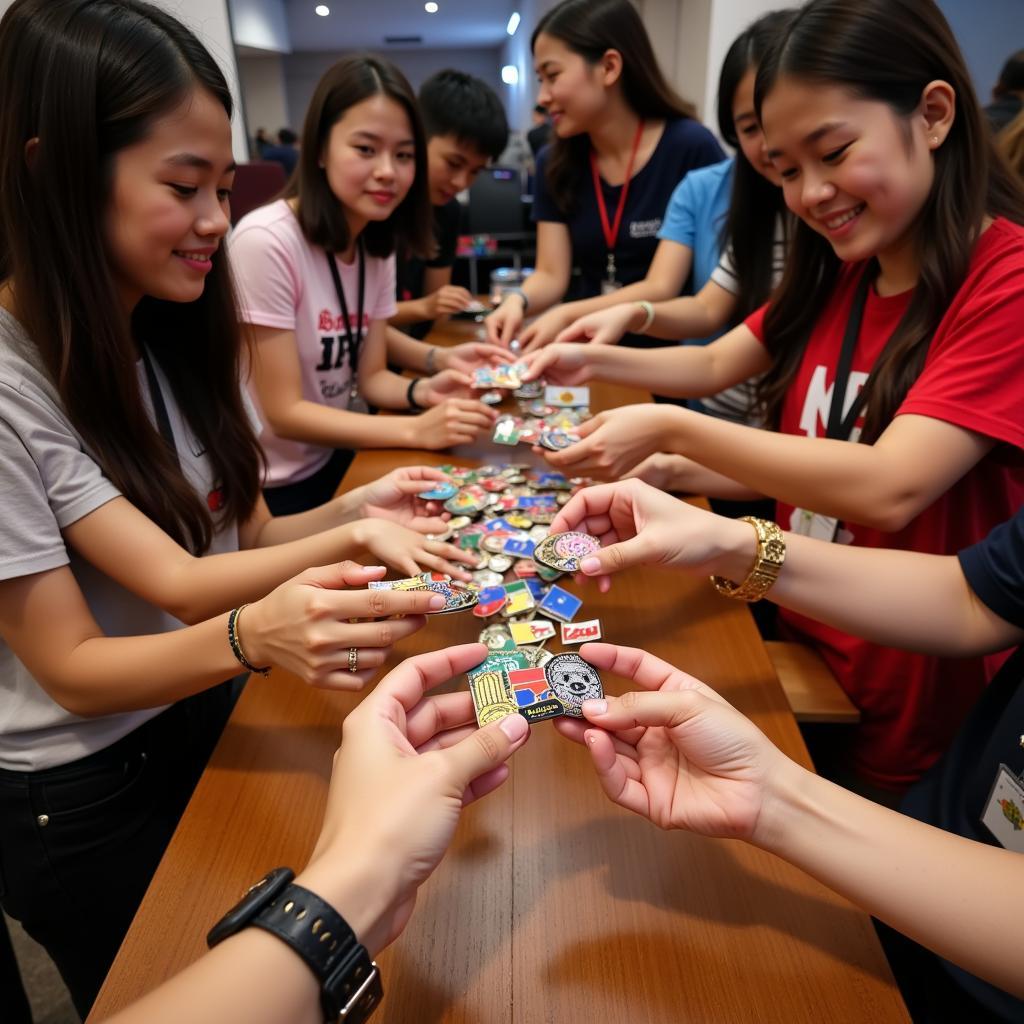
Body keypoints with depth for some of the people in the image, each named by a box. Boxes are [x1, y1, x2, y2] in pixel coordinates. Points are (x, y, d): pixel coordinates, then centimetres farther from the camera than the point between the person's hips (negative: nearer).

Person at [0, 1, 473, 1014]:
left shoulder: (168, 336, -1)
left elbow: (235, 539, -4)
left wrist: (349, 517, -24)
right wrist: (251, 638, -42)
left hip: (211, 727, 6)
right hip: (84, 797, -5)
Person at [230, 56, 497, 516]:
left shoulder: (377, 245, 1)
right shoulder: (265, 242, -23)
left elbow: (369, 376, 2)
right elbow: (284, 413, -21)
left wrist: (423, 391, -19)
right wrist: (417, 430, -27)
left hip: (340, 461, 7)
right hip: (274, 490, -6)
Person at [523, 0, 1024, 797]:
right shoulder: (837, 278, 5)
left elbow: (890, 487, -28)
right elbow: (711, 367, 11)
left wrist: (671, 431, -24)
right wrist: (593, 362, -4)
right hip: (802, 650, 6)